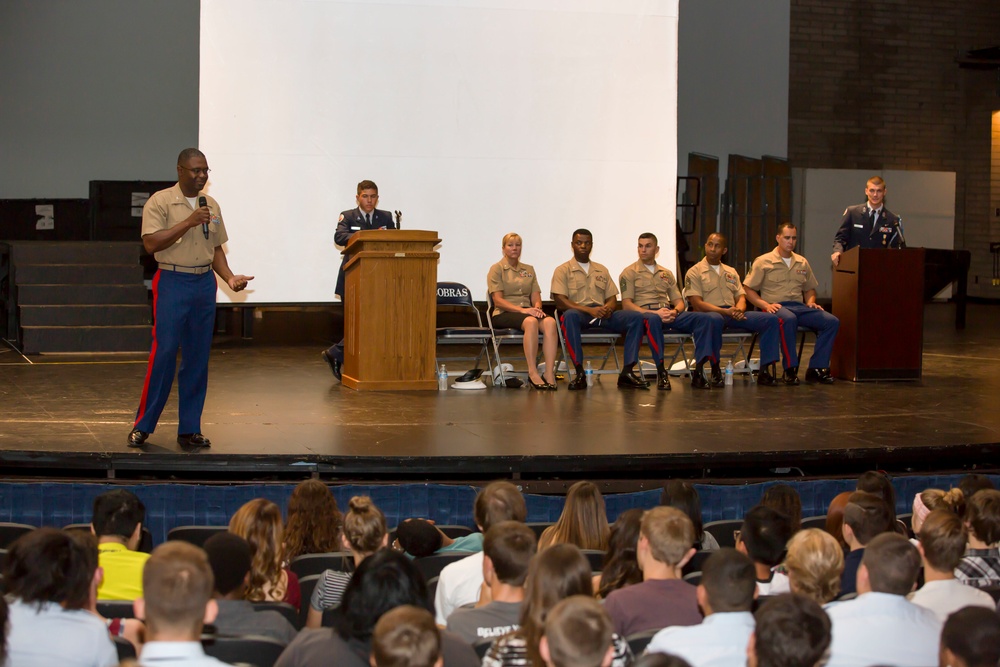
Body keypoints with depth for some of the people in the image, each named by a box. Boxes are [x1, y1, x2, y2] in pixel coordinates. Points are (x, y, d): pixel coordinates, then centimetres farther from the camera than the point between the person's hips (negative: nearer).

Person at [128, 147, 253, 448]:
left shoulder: (211, 205, 12)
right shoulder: (160, 202, -5)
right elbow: (151, 243, -15)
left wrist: (230, 277, 2)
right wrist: (189, 222, -18)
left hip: (204, 284, 5)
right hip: (172, 282, -5)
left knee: (198, 358, 6)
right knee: (163, 354, -9)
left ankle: (189, 429, 12)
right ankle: (142, 426, 1)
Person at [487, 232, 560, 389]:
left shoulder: (529, 270, 22)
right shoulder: (496, 269, 5)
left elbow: (536, 296, 14)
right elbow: (498, 300, -6)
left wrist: (537, 307, -11)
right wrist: (522, 310, -19)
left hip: (528, 311, 5)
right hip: (503, 314, -4)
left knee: (550, 322, -32)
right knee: (530, 322, -39)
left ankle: (549, 374, -41)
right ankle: (533, 373, -40)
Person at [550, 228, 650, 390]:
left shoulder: (602, 270, 24)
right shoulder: (563, 270, 8)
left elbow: (612, 298, 20)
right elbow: (560, 302, -5)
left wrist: (609, 307, -7)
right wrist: (589, 310, -18)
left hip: (603, 315, 4)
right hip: (578, 313, -4)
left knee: (635, 318, -20)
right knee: (570, 315, -41)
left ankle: (627, 372, -25)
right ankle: (579, 373, -39)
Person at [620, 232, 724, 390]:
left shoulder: (666, 274, 26)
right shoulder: (629, 273, 10)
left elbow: (679, 301, 21)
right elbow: (627, 304, -3)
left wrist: (675, 311, -6)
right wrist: (654, 312, -16)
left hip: (670, 314, 5)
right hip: (645, 314, -5)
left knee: (712, 318, -20)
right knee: (653, 319, -46)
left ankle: (699, 371, -27)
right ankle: (661, 372, -41)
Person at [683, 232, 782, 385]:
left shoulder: (731, 272, 25)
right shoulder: (694, 272, 6)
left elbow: (741, 297, 17)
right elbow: (697, 304, -6)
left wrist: (739, 309, -9)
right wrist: (725, 311, -17)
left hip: (734, 314, 6)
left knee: (771, 319, -17)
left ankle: (766, 370, -21)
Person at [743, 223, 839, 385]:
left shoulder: (802, 263, 20)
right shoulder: (763, 262, 5)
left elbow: (810, 289, 30)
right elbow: (748, 289, 1)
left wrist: (810, 302, 7)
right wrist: (765, 305, -13)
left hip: (799, 307, 5)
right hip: (776, 307, -5)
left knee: (832, 322, -20)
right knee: (788, 320, -42)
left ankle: (816, 368, -18)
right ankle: (790, 370, -32)